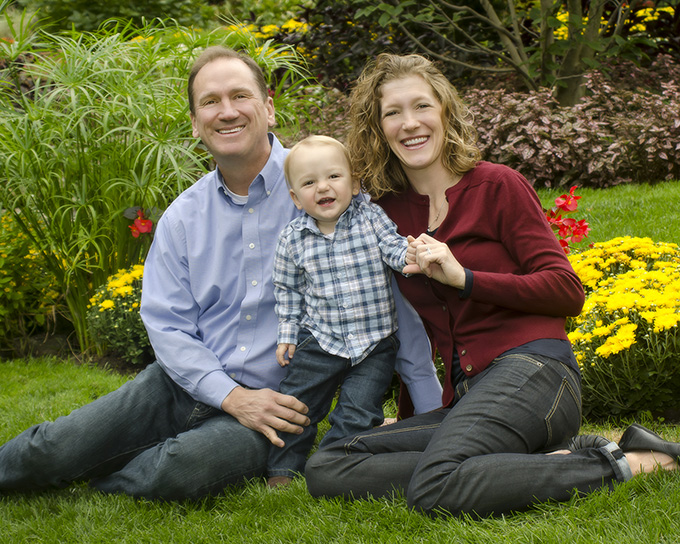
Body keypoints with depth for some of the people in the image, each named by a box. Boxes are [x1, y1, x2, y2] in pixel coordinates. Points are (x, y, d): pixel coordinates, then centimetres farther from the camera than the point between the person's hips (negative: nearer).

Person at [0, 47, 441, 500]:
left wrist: (433, 412, -9)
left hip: (274, 401, -3)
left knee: (189, 467, -33)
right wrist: (232, 396, -12)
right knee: (54, 449, -14)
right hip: (183, 383, 4)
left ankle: (96, 478, -4)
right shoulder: (183, 217, 7)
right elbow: (167, 326, 4)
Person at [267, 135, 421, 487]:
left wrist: (409, 256, -34)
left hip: (375, 342, -1)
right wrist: (287, 334, 6)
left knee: (358, 412, -3)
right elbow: (288, 290, 7)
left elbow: (393, 245, -10)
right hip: (320, 339, 1)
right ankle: (284, 469, 24)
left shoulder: (371, 218, -7)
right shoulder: (292, 240, -3)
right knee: (296, 404, 6)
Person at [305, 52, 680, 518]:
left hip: (531, 370, -7)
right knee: (325, 470, -14)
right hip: (466, 395, 7)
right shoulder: (388, 210, 16)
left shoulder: (496, 186, 3)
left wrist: (463, 278, -12)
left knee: (436, 489, -33)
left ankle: (625, 464, -16)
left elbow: (568, 291, -3)